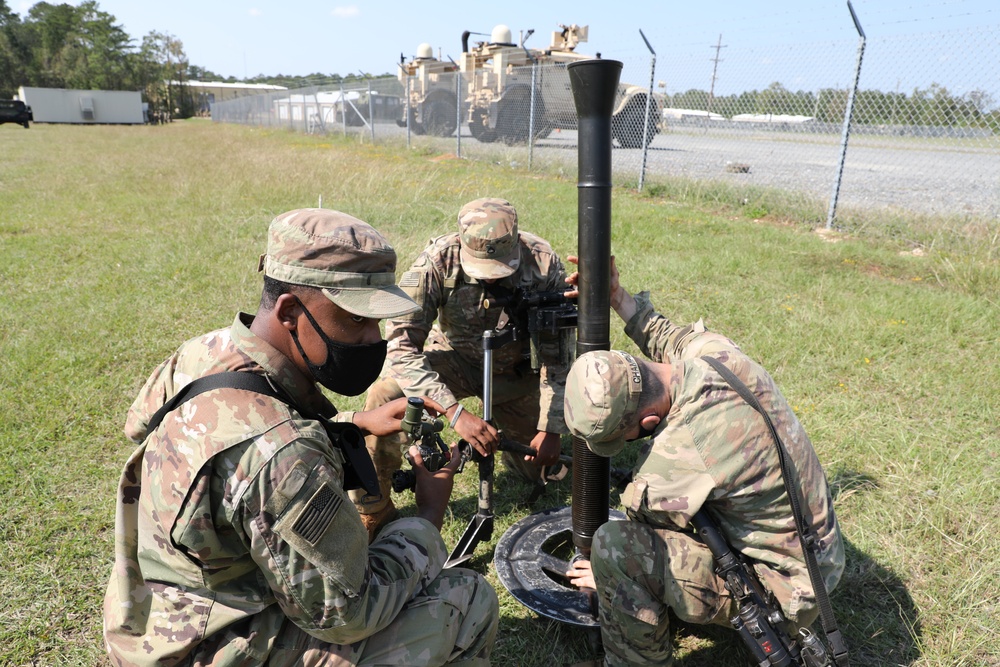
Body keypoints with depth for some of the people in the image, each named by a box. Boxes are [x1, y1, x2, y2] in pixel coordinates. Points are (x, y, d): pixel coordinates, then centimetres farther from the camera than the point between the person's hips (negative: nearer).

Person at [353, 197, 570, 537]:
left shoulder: (545, 265, -25)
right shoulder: (438, 260, -29)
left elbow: (559, 354, -17)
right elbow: (401, 343, -34)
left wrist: (551, 430, -20)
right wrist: (454, 412, -44)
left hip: (516, 369, 2)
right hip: (454, 359, -1)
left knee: (541, 467, 4)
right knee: (384, 396, -30)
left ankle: (507, 435, 39)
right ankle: (371, 513, -10)